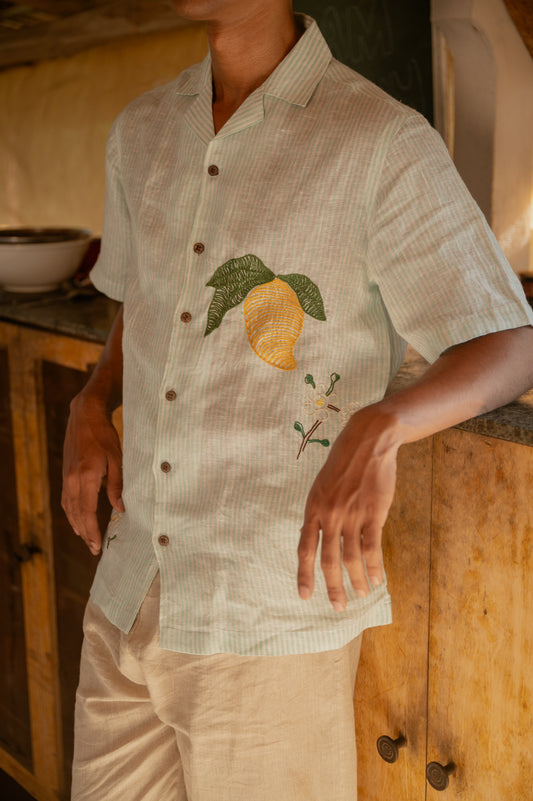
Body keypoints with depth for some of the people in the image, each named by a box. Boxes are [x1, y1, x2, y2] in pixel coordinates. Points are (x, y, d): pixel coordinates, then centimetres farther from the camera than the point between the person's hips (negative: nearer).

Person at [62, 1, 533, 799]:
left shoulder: (387, 144, -13)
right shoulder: (143, 133, 7)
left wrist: (374, 431, -31)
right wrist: (91, 409, 3)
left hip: (274, 620, -5)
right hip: (131, 596, 6)